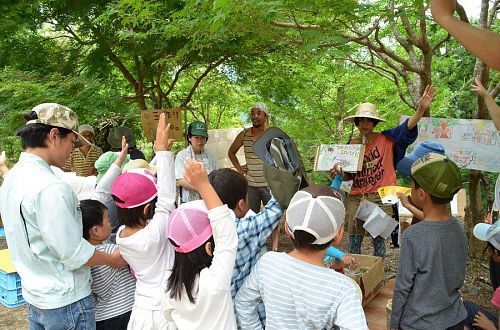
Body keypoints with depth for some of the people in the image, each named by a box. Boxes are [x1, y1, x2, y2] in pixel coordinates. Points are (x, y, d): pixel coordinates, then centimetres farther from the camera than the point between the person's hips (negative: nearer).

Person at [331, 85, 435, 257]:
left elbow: (408, 126, -14)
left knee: (379, 240, 6)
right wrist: (338, 173, -7)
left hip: (380, 198, -3)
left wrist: (421, 108, -30)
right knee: (354, 241, 8)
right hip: (356, 198, 3)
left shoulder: (387, 139, -1)